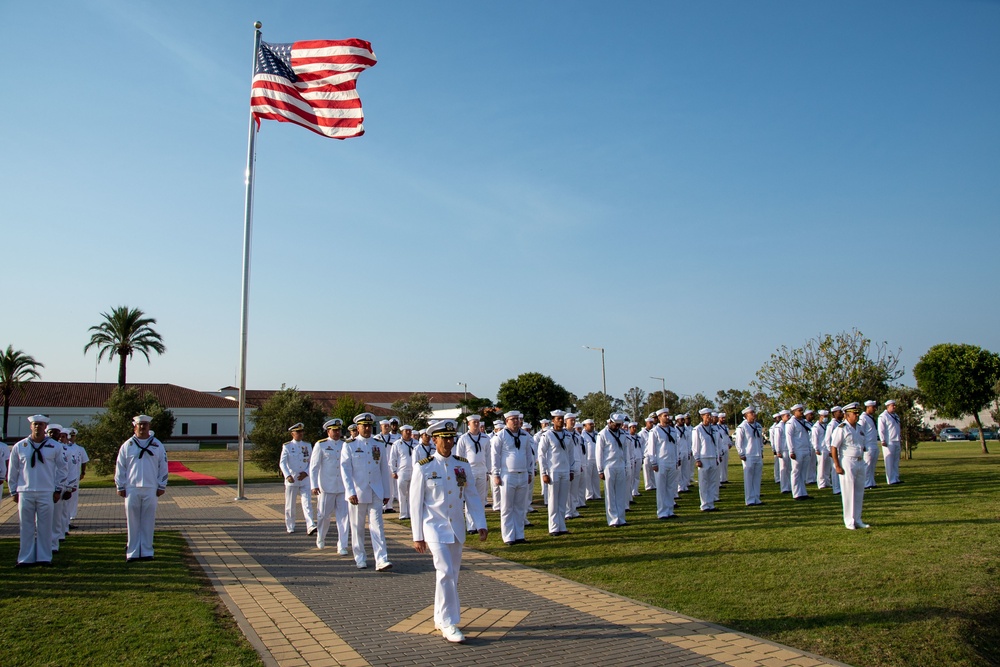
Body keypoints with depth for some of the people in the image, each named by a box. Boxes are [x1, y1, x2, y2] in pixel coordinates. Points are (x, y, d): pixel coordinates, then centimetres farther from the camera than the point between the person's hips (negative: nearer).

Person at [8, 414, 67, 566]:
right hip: (25, 493, 1)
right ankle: (25, 558, 13)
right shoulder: (19, 446, 4)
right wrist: (13, 491, 8)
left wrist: (58, 490, 3)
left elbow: (62, 468, 7)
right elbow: (12, 471, 10)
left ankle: (44, 557, 9)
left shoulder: (54, 447, 2)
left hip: (46, 493, -1)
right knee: (26, 527, 4)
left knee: (45, 526, 2)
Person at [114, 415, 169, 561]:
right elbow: (120, 468, 6)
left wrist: (161, 486, 3)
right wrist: (120, 487, 1)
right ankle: (132, 552, 10)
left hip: (150, 489, 0)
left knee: (148, 522, 4)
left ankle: (146, 551, 11)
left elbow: (163, 467, 7)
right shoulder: (127, 446, 5)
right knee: (132, 522, 3)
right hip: (132, 489, 0)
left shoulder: (158, 446, 6)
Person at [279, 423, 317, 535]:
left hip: (305, 480, 1)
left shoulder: (308, 445, 9)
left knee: (307, 503, -10)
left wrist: (306, 473, -9)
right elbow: (282, 463, -10)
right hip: (291, 480, -1)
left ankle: (310, 526, -19)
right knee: (290, 506, 7)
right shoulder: (287, 446, 0)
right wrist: (287, 475, -26)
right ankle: (290, 527, 21)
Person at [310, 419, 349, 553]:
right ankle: (320, 539, 35)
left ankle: (342, 546, 3)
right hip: (326, 487, -2)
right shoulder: (320, 445, -2)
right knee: (324, 515, 9)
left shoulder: (345, 445, 8)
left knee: (343, 516, -2)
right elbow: (313, 466, -4)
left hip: (343, 487, 2)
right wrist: (314, 485, -11)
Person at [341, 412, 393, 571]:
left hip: (376, 493, 2)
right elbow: (345, 470, -7)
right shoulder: (349, 445, -1)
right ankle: (359, 558, 23)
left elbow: (384, 469, 12)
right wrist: (350, 492, -16)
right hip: (357, 493, -1)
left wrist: (386, 492, 12)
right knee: (357, 527, 8)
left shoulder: (379, 445, 8)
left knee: (377, 526, -6)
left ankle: (381, 561, -11)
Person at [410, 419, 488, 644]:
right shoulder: (423, 467, -8)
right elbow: (416, 503, -5)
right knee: (445, 573, -13)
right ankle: (448, 623, 0)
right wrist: (418, 536, -5)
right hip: (435, 527, -4)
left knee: (452, 575, 12)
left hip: (457, 528, 4)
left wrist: (481, 524, -3)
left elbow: (472, 496, 6)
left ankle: (440, 618, 29)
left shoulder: (463, 465, 3)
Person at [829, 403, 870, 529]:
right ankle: (849, 522, 4)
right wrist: (837, 466, -18)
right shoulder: (841, 428, -11)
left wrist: (864, 463, 16)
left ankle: (857, 520, 21)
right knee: (849, 493, -3)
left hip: (860, 463, 7)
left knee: (859, 493, 11)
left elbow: (862, 446, 21)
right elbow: (833, 447, -14)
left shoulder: (860, 428, 13)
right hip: (847, 463, -7)